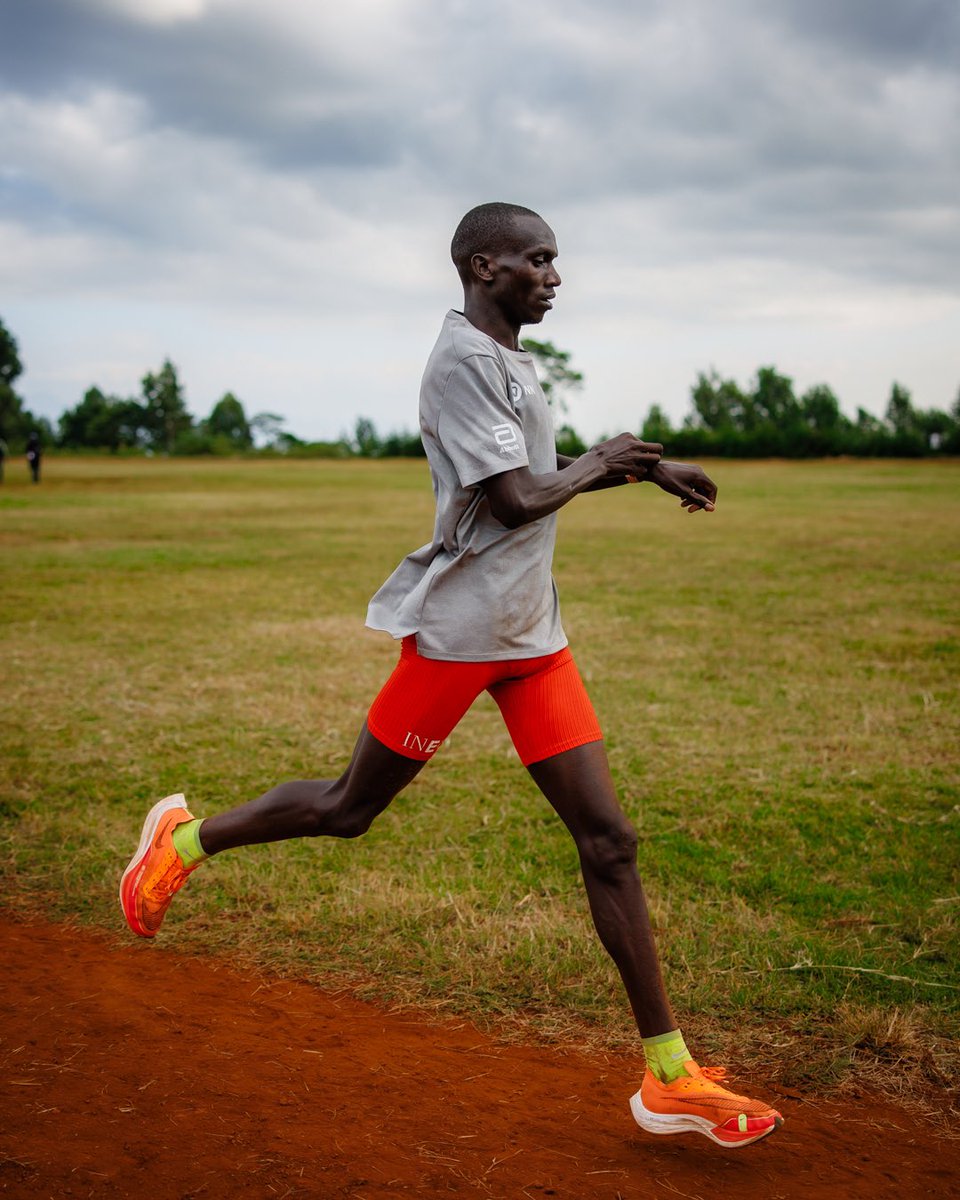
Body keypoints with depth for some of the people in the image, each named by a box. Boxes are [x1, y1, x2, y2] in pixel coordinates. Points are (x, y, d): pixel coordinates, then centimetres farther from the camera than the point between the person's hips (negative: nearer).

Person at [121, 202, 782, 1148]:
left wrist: (645, 468, 21)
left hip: (532, 637, 8)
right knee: (350, 807, 6)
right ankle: (186, 837, 33)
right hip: (456, 629, -8)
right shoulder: (462, 361, -14)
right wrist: (597, 463, -5)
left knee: (607, 839, 2)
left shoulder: (510, 360, 16)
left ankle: (668, 1076, 7)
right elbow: (517, 499, -22)